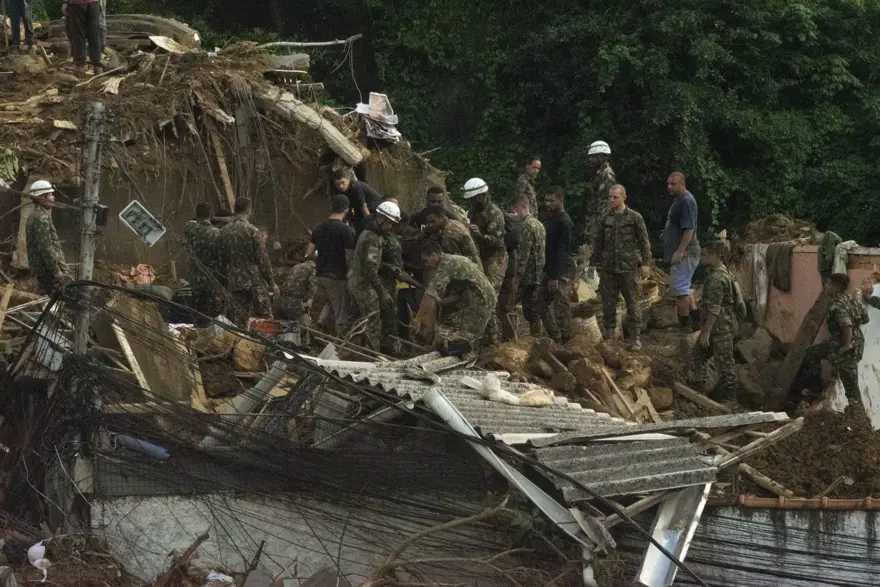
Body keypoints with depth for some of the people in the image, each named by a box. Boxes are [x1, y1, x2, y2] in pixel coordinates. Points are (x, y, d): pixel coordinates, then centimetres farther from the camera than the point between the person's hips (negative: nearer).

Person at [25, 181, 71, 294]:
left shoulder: (34, 216, 16)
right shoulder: (42, 218, -18)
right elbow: (45, 247, -24)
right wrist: (56, 270, -22)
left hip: (39, 268, 11)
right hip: (48, 268, -11)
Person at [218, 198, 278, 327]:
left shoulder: (224, 232, 5)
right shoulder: (252, 230, -10)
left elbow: (222, 259, 10)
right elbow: (263, 259, -10)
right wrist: (272, 283, -3)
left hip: (234, 281, 4)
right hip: (254, 280, -4)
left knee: (237, 322, 6)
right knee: (263, 314, 1)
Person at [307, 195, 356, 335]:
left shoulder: (319, 228, 7)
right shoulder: (346, 230, -13)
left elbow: (309, 254, 9)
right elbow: (350, 258, -15)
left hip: (320, 275, 6)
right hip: (337, 276, -6)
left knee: (331, 303, 28)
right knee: (342, 314, 2)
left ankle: (321, 322, 9)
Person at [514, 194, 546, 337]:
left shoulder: (527, 225, -16)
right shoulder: (539, 224, 14)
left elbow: (524, 252, -20)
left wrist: (518, 273, -17)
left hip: (529, 275, -9)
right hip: (538, 275, 9)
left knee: (530, 310, -4)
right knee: (535, 309, 14)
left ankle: (535, 336, -2)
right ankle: (537, 337, 17)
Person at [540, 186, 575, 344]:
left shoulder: (564, 223, -16)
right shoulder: (548, 218, 12)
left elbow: (562, 252, -20)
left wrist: (555, 277, -23)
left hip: (562, 271, -9)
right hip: (548, 269, 9)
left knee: (561, 308, -7)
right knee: (543, 303, 11)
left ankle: (565, 341, -1)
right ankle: (554, 338, 18)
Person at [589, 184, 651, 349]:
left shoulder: (634, 217, -1)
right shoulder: (606, 219, 10)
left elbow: (644, 241, -1)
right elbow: (598, 243, 17)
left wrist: (645, 262, -8)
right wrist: (593, 263, 15)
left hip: (628, 267, -4)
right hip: (608, 268, 4)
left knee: (632, 303, -1)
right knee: (608, 303, 4)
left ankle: (634, 336, 5)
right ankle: (610, 334, 13)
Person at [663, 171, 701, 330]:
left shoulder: (686, 201, -17)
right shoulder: (679, 200, 14)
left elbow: (689, 229, -23)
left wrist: (680, 251, -25)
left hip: (684, 253, -11)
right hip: (679, 252, 11)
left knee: (680, 288, -8)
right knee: (684, 288, 17)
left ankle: (684, 325, -3)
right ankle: (696, 320, 22)